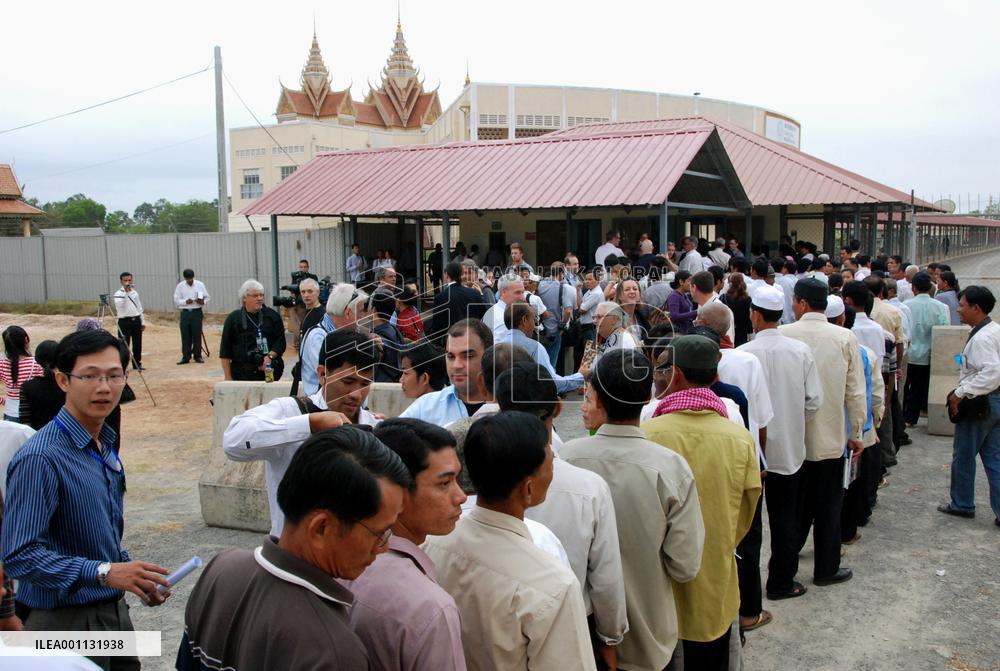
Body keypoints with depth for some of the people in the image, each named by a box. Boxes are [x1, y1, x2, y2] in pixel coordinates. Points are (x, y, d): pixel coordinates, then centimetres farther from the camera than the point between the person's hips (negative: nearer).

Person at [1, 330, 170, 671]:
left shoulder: (104, 448, 6)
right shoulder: (40, 459, -21)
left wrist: (134, 575, 2)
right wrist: (104, 573, -31)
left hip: (115, 613, 8)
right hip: (67, 622, -8)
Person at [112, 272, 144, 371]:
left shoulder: (135, 293, 12)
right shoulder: (118, 294, -4)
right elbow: (119, 304, -25)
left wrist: (142, 322, 14)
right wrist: (126, 292, -23)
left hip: (136, 320, 5)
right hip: (124, 321, -5)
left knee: (137, 344, 10)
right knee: (124, 344, -5)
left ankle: (137, 363, 22)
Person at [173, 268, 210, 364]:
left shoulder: (200, 285, 4)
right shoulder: (180, 286, 4)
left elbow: (207, 297, 7)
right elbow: (176, 300, 2)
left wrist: (203, 302, -15)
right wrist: (185, 302, -15)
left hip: (197, 312, 0)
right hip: (185, 313, 0)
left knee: (197, 335, 1)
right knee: (185, 336, 1)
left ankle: (197, 356, 10)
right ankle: (186, 357, 8)